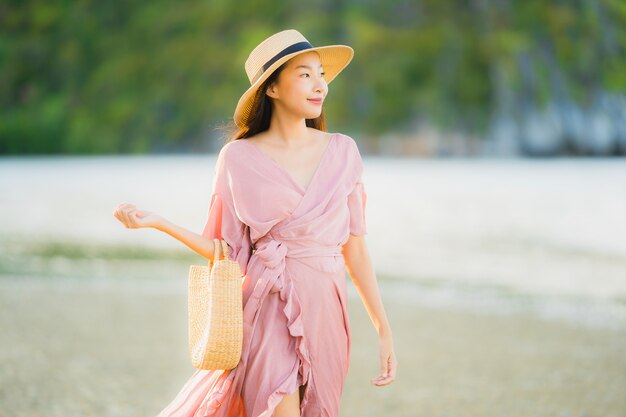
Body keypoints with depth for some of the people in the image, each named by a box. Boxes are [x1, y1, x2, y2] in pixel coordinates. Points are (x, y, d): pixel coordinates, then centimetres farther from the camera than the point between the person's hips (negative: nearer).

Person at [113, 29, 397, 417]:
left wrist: (384, 330, 4)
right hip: (268, 310, -3)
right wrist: (155, 222, -8)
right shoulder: (239, 158, -1)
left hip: (325, 312, 3)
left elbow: (355, 249, 7)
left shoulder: (343, 152, 5)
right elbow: (228, 251, 0)